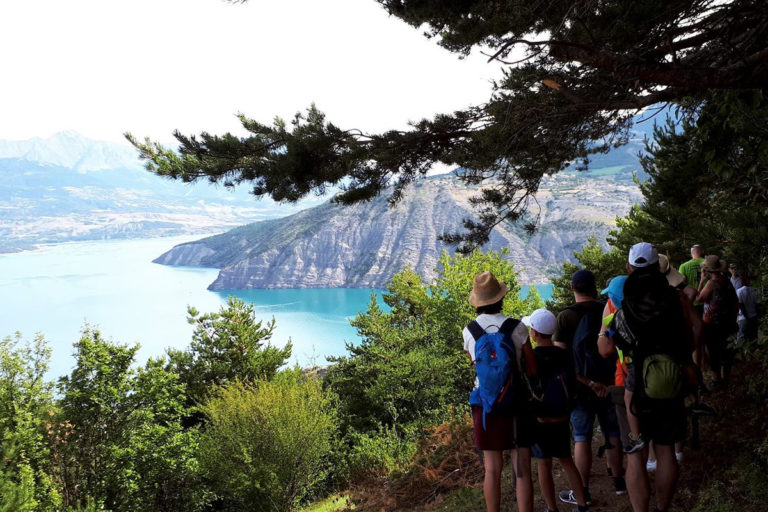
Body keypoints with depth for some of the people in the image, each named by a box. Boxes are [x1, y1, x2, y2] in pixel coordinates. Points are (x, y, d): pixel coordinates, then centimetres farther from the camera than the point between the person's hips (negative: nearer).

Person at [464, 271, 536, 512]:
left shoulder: (468, 331, -3)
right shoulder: (516, 327, -11)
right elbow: (533, 370, -4)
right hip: (516, 402, -2)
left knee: (492, 469, 12)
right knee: (522, 469, 5)